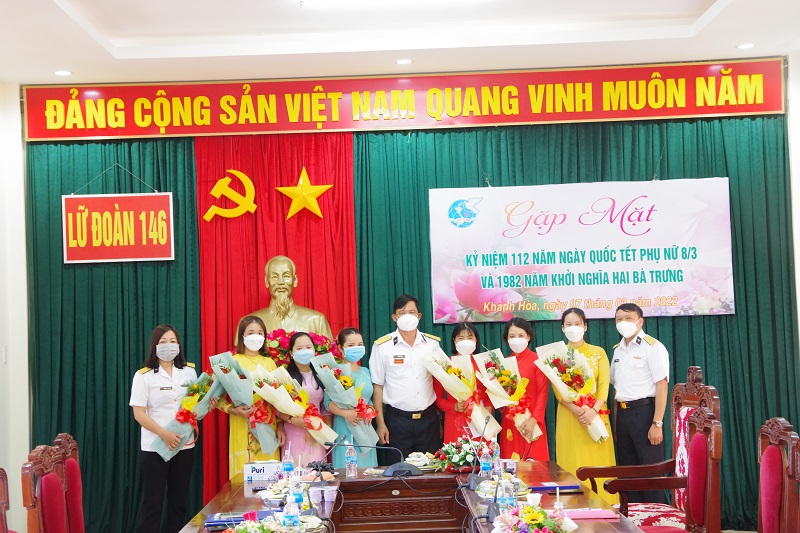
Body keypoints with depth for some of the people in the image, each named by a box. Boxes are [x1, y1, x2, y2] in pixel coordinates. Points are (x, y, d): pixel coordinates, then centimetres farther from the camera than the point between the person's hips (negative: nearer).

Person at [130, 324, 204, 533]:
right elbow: (139, 414, -10)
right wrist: (165, 434, -20)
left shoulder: (189, 371, 8)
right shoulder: (143, 376, -4)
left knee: (178, 501, 10)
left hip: (185, 445, 4)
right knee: (152, 503, 2)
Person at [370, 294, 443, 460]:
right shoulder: (382, 346, -3)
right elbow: (377, 386, 0)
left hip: (428, 418, 2)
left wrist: (441, 419, 8)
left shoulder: (433, 343, 4)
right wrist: (381, 424, -2)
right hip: (398, 420, -2)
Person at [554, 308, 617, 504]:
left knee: (598, 464, 0)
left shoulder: (598, 352, 8)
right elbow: (557, 390, -2)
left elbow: (604, 385, -1)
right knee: (573, 465, -1)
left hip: (596, 414, 1)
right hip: (569, 416, 0)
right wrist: (576, 410, -18)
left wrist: (593, 410, -18)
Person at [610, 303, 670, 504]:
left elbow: (662, 386, -13)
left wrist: (657, 424, -18)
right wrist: (616, 420, 9)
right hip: (622, 414, 7)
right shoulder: (618, 350, 14)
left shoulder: (653, 347, -8)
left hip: (644, 412, -7)